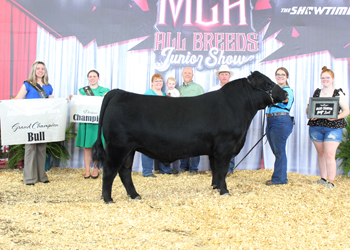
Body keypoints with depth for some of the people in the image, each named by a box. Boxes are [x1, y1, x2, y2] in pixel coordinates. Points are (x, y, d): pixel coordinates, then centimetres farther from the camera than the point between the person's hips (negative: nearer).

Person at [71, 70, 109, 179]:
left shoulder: (104, 91, 10)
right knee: (87, 147, 1)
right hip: (86, 121, 1)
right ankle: (87, 171, 6)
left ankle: (96, 170, 10)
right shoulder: (83, 91, 15)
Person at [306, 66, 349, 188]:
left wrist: (337, 117, -16)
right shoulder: (316, 93, 12)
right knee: (321, 153, 10)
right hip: (316, 127, 4)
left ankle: (331, 181, -4)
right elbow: (308, 108, 14)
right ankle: (323, 178, 21)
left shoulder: (338, 94, 3)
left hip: (333, 127, -4)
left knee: (329, 155, -10)